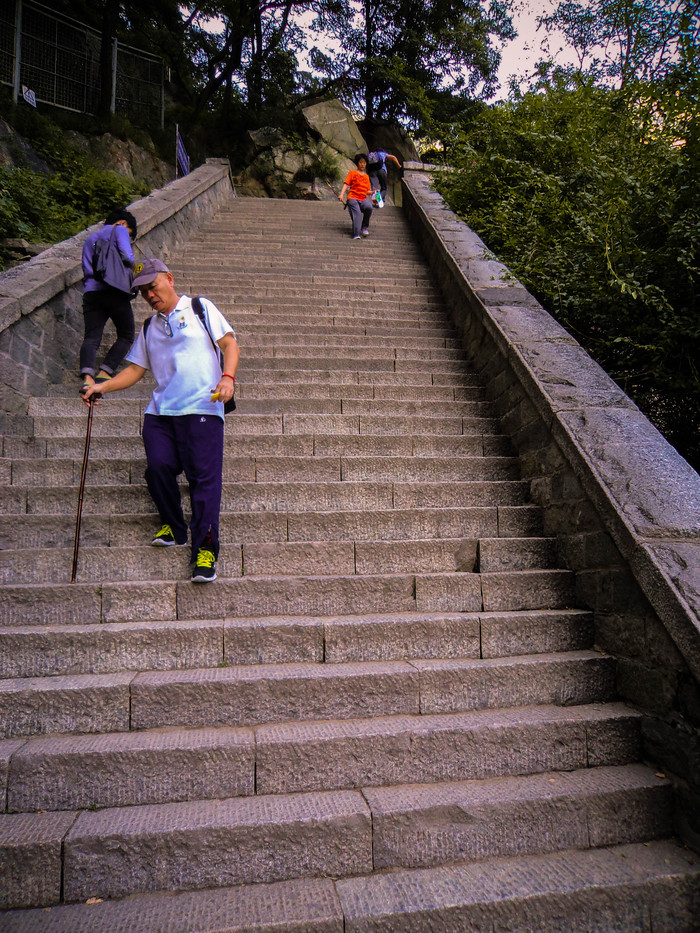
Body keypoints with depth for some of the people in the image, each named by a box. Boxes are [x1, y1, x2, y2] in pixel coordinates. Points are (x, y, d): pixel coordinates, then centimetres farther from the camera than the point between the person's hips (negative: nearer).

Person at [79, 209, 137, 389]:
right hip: (114, 292, -5)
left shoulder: (90, 239, 30)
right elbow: (126, 256, -8)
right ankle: (104, 373, -8)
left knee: (91, 337, -4)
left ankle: (87, 376, -28)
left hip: (90, 292, 5)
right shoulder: (119, 230, 9)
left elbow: (87, 269, 26)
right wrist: (135, 267, 10)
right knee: (126, 336, 7)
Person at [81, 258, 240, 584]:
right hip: (160, 410, 5)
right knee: (158, 466, -14)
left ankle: (205, 550, -8)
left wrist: (227, 377, -15)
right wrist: (102, 387, 7)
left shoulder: (200, 308, 10)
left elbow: (230, 343, 3)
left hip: (202, 407, -4)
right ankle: (173, 527, 11)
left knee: (204, 476, -11)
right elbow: (135, 369, 22)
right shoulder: (149, 328, 24)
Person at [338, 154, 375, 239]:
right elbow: (346, 184, 3)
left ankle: (365, 227, -10)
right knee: (357, 214, -28)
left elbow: (368, 191, 21)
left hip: (363, 199, 3)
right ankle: (356, 235, -35)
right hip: (353, 198, -3)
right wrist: (341, 194, -12)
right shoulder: (352, 172, 12)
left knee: (369, 207, -29)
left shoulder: (366, 176, 24)